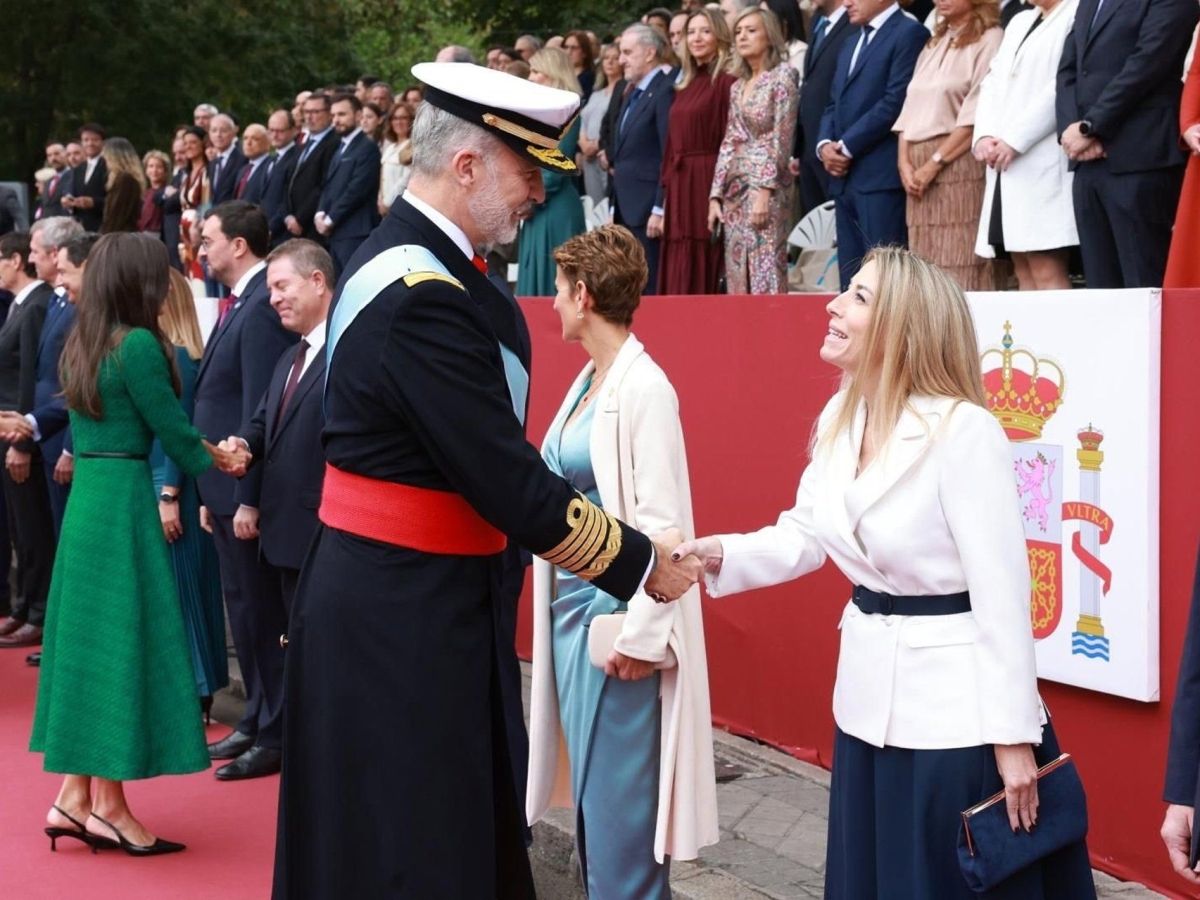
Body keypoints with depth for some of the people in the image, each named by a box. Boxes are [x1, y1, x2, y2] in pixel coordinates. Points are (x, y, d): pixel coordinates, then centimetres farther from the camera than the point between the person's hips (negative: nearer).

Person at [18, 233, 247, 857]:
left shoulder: (81, 344, 12)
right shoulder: (138, 344, -14)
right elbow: (173, 431, -10)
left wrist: (206, 451, 18)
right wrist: (219, 461, 9)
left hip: (85, 496, 8)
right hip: (123, 501, -8)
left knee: (89, 638, 12)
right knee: (120, 641, -2)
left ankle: (75, 797, 16)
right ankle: (108, 806, 4)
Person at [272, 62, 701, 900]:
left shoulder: (414, 259, 8)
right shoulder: (421, 296, -24)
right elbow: (507, 485, -22)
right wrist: (639, 562, -13)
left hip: (395, 594, 10)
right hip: (402, 612, -10)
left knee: (468, 830, 18)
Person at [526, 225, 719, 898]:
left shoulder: (645, 387, -16)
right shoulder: (588, 381, 10)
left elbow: (663, 523, -18)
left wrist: (641, 634, -19)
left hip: (614, 612, -9)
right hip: (569, 603, 9)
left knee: (618, 793, 0)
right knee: (590, 787, 16)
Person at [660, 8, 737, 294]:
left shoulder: (727, 81, -7)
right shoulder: (685, 84, 17)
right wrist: (667, 187, 11)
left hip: (708, 182, -8)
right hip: (679, 185, 8)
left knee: (704, 272, -6)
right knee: (678, 275, 7)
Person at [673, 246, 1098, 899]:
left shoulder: (964, 431, -20)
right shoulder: (839, 419, 4)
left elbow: (1003, 592, -19)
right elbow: (805, 535, 11)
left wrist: (1012, 736, -18)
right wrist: (717, 554, -7)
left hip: (955, 711, -8)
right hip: (870, 697, 8)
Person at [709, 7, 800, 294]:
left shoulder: (783, 75, -5)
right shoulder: (738, 86, 16)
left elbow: (782, 138, -11)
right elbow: (729, 143, 15)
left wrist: (764, 192, -18)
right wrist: (716, 195, 8)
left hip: (767, 187, -7)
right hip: (735, 188, 7)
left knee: (765, 274, -10)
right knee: (737, 277, 6)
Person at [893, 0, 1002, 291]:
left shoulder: (988, 40, -3)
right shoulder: (933, 43, 20)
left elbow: (978, 115, -11)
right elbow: (911, 109, 16)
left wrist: (935, 163, -13)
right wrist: (905, 161, 1)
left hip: (958, 165, -7)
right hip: (919, 170, 7)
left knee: (961, 272, -10)